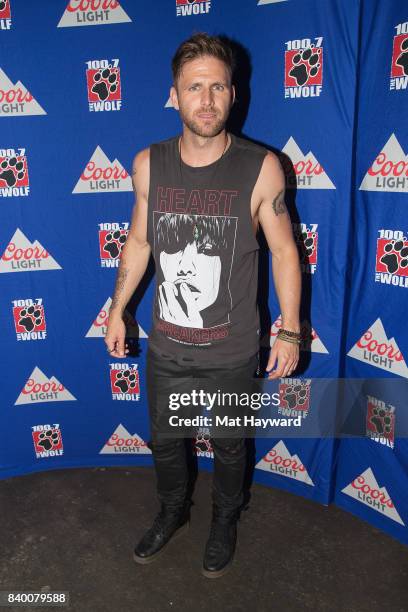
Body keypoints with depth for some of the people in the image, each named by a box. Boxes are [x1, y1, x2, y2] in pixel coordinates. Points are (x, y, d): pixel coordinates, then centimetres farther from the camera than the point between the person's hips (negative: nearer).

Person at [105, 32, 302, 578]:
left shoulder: (261, 168, -14)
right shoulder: (148, 164, -6)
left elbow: (284, 250, -6)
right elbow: (138, 241, 6)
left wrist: (289, 331, -6)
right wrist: (117, 311, 8)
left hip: (232, 352, -2)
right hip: (166, 348, 3)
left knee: (229, 448, 20)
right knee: (164, 441, 23)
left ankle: (225, 523, 51)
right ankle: (174, 513, 54)